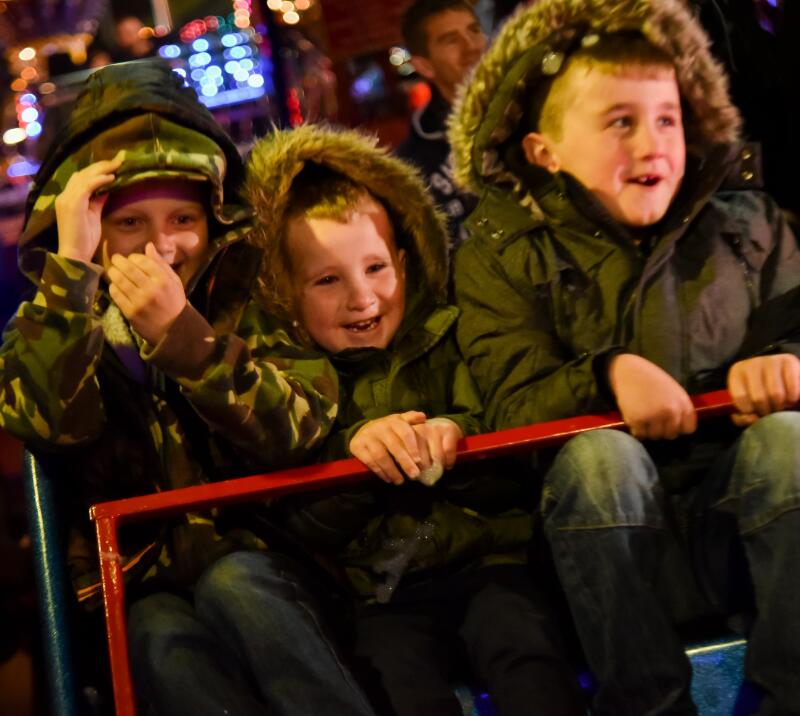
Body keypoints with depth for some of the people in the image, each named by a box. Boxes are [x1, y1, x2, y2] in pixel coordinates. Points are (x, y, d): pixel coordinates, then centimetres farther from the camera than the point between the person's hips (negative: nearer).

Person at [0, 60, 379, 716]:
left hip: (252, 567, 1)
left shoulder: (249, 297, 5)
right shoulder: (58, 320, 6)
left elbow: (297, 434, -11)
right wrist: (73, 266, -20)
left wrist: (181, 333, -22)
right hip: (137, 594, 0)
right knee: (166, 641, -32)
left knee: (232, 586, -31)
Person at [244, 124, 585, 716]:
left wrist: (455, 442, -15)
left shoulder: (447, 340, 9)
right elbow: (303, 531, 0)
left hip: (485, 562, 1)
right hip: (379, 597, 0)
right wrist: (350, 447, -16)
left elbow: (511, 483, 6)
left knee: (523, 645, -29)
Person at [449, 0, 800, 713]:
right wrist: (607, 375, -28)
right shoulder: (502, 258, 3)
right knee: (598, 455, -33)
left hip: (742, 506, 2)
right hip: (610, 531, -1)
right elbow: (512, 408, -8)